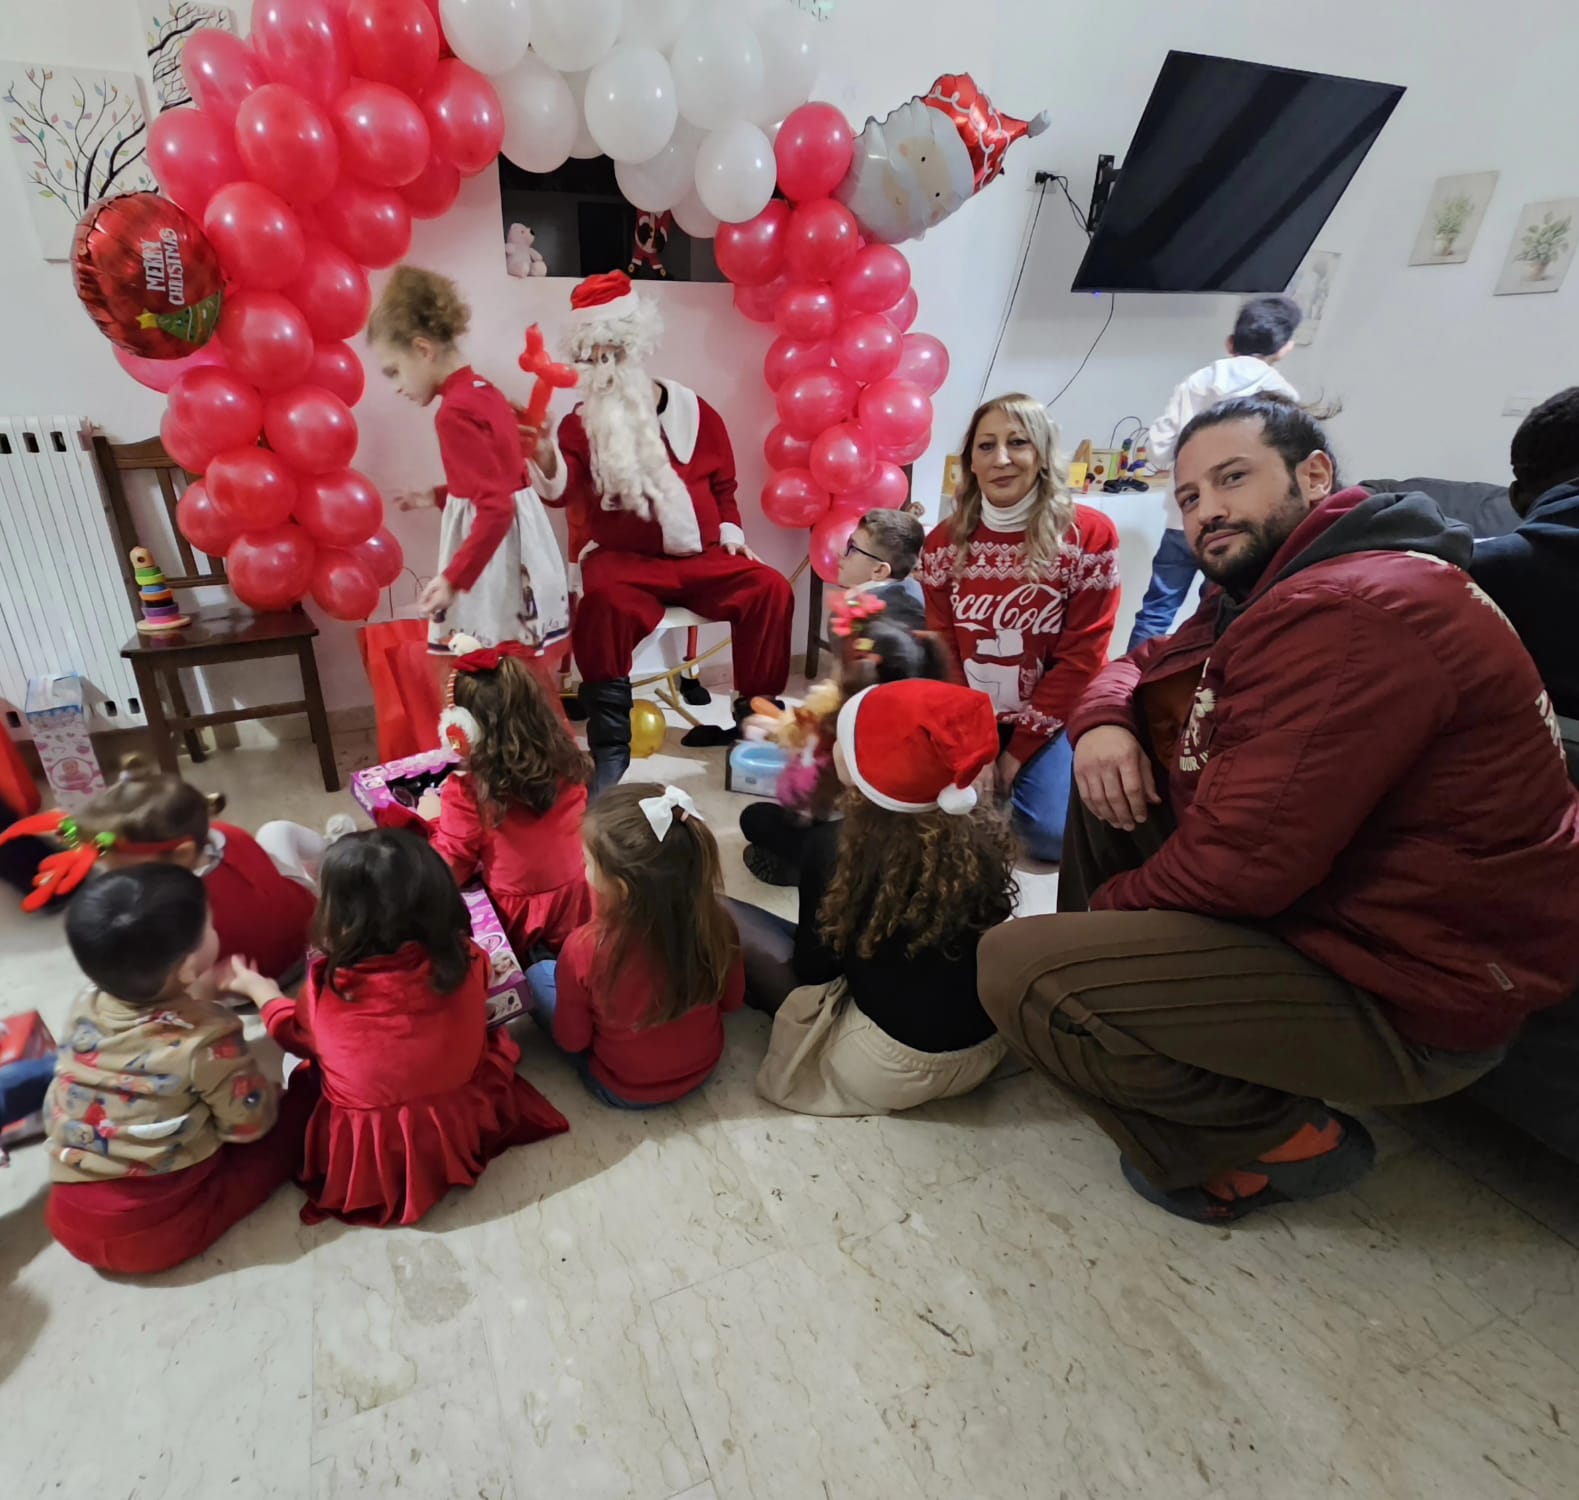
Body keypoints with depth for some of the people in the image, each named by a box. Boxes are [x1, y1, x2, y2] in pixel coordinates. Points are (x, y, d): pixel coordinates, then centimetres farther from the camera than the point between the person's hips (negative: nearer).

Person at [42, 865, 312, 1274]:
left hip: (69, 1217, 6)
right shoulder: (208, 1041, -22)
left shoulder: (87, 1004, -5)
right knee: (306, 1092, -3)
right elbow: (251, 1124, -8)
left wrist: (204, 990, 15)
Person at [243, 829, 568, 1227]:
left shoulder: (328, 987, -26)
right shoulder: (466, 959, -22)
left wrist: (259, 988, 20)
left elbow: (295, 1034, 0)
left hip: (362, 1154, 0)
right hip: (465, 1128, 1)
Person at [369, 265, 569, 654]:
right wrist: (436, 497, 24)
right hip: (522, 544, 9)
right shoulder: (487, 392, 10)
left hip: (493, 553, -9)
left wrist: (453, 579, -26)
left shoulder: (455, 412, -17)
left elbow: (497, 508, -24)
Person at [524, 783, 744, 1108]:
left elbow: (571, 1040, -15)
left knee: (538, 974, 13)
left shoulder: (586, 948, -34)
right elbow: (731, 1000, -6)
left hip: (623, 1089, -3)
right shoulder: (713, 919, -26)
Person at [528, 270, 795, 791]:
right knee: (603, 601, -35)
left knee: (771, 588, -20)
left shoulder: (694, 412, 9)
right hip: (625, 559, -2)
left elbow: (723, 485, 19)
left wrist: (731, 534, 6)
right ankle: (611, 747, -27)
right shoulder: (582, 422, 3)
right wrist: (543, 451, -33)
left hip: (702, 556, 3)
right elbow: (561, 489, -14)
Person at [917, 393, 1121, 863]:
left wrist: (1019, 749, -11)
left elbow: (1081, 658, -10)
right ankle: (990, 784, 16)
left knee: (1050, 835, -19)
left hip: (1049, 721, -2)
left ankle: (1019, 775, 14)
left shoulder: (1089, 534, -10)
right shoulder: (944, 542, 0)